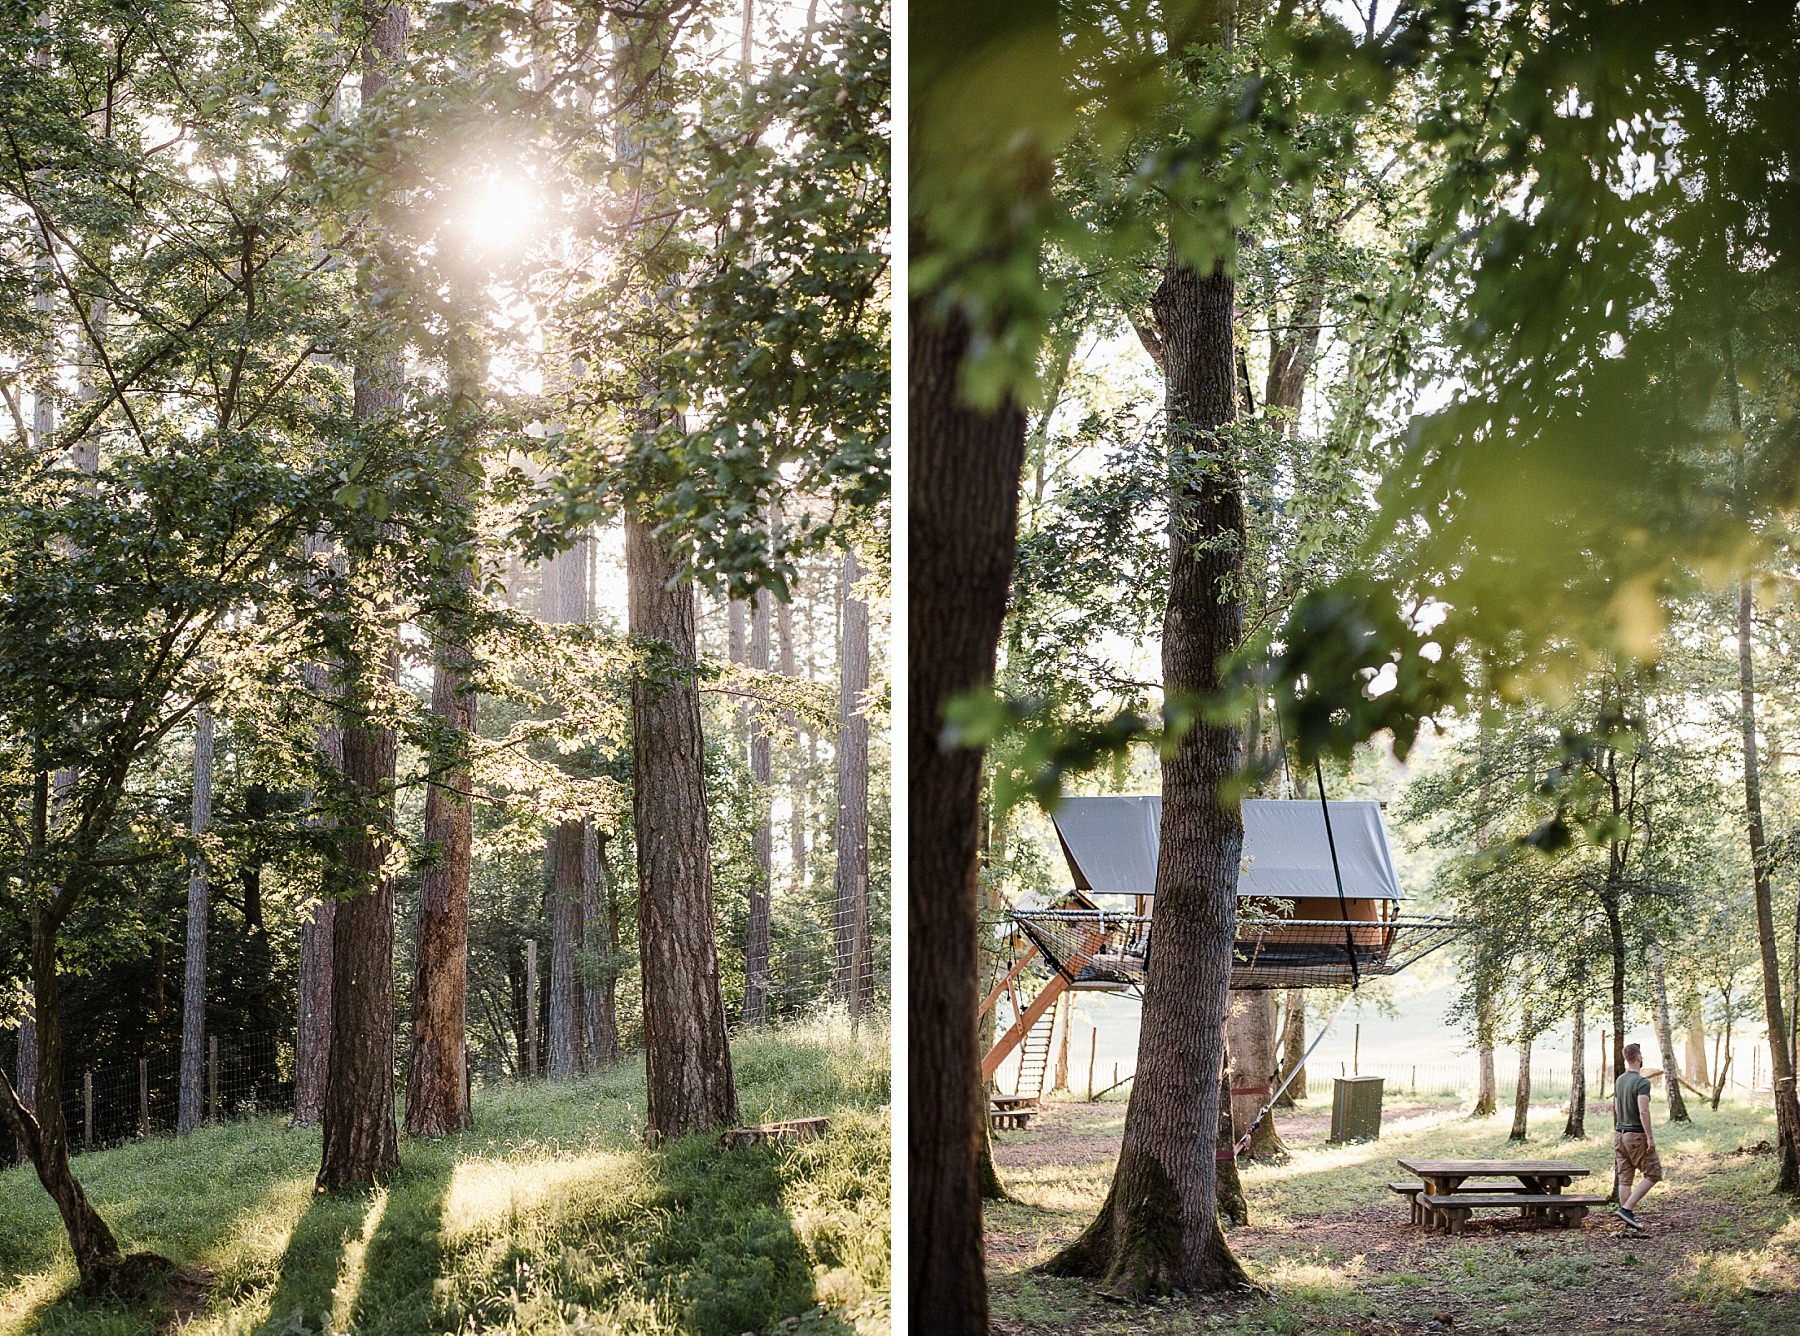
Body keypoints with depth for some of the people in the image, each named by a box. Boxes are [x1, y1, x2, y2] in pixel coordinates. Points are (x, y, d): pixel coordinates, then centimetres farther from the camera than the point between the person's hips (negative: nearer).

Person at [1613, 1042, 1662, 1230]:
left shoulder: (1619, 1080, 10)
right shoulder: (1642, 1082, -15)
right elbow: (1643, 1112, -23)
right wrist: (1650, 1137, -21)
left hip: (1619, 1135, 8)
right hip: (1636, 1136, -8)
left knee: (1625, 1179, 8)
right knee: (1653, 1175, 1)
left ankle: (1629, 1220, 8)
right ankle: (1626, 1209, -9)